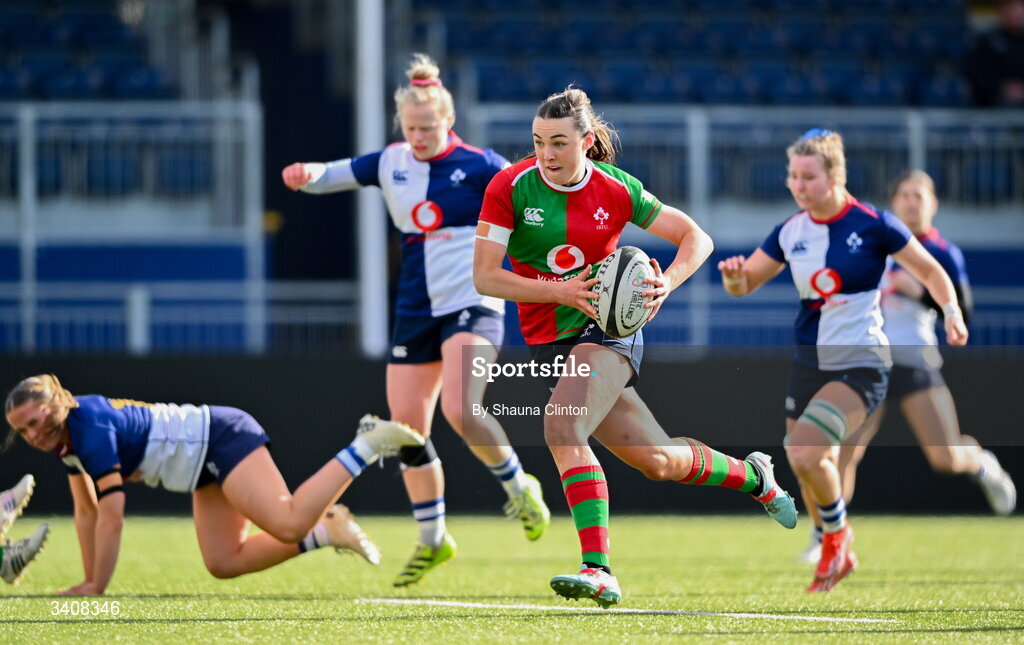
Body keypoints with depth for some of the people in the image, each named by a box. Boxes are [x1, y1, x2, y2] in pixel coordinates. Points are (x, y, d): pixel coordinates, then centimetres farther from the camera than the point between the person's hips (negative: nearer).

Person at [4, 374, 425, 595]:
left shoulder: (91, 428, -25)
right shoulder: (62, 436, 3)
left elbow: (111, 517, -26)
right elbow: (86, 513, 13)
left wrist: (96, 589, -19)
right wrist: (88, 582, 9)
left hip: (222, 438, -10)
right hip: (208, 466, 10)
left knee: (288, 524, -26)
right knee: (224, 563, 4)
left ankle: (367, 446, -11)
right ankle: (327, 531, 11)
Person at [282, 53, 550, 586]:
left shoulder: (478, 166, -7)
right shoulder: (390, 163, 7)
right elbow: (329, 176, 7)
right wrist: (306, 175, -16)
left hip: (472, 305, -5)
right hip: (415, 311, 6)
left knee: (460, 412, -24)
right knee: (406, 427, 3)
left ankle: (519, 487, 2)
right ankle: (432, 540, 18)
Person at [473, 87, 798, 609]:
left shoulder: (616, 190, -7)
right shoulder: (510, 188, -8)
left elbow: (696, 238, 2)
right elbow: (485, 276, -11)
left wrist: (668, 282, -18)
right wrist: (560, 292, -22)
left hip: (609, 329, -2)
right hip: (550, 343, 2)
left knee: (561, 429, -29)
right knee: (658, 461, 5)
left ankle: (598, 570, -32)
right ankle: (752, 476, 34)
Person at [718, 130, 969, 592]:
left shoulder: (873, 225, -11)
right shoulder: (791, 232, 2)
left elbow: (930, 271, 0)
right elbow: (743, 285, 10)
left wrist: (951, 312, -16)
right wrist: (734, 274, -13)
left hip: (860, 364, -6)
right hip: (808, 363, 6)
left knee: (804, 454, -23)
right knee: (811, 468, 10)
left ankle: (837, 533, 4)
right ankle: (837, 556, 34)